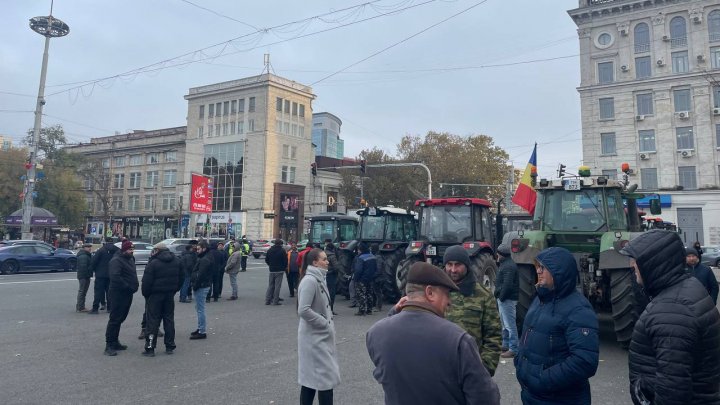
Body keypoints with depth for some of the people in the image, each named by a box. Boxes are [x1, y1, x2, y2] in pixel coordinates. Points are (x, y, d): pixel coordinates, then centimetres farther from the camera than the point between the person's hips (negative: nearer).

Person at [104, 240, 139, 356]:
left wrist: (135, 285, 10)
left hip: (127, 294, 9)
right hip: (118, 294, -9)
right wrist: (127, 287, -24)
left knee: (120, 318, 16)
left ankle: (115, 342, 27)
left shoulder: (130, 259, 16)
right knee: (115, 319, -6)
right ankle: (109, 345, -1)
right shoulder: (116, 261, -14)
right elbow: (115, 277, -27)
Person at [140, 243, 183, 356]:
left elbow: (146, 281, -14)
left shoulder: (153, 263, -14)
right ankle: (170, 346, 15)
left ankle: (150, 348, 3)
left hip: (155, 295, -5)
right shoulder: (177, 262, 5)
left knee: (153, 321, 2)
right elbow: (181, 278, 11)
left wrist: (145, 294, 0)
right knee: (169, 319, 12)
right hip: (170, 295, 5)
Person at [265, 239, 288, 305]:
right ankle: (275, 301, -2)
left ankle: (267, 300, 11)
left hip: (271, 270, 5)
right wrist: (284, 267, 9)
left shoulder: (269, 250, 6)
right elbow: (285, 260, -9)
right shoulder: (282, 250, -9)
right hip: (279, 270, -5)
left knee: (270, 285, 12)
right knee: (277, 286, -2)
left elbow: (266, 260, 9)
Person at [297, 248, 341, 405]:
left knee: (310, 377, 18)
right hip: (315, 336, -9)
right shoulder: (309, 281, -20)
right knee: (326, 376, -2)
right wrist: (325, 323, -19)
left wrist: (328, 325, 6)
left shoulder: (319, 278, 9)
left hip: (320, 335, 9)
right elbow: (303, 310, -27)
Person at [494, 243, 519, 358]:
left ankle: (513, 349, -1)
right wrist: (499, 296, 13)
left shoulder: (508, 266, -18)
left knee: (510, 325, -6)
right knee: (505, 324, 19)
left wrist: (501, 297, -17)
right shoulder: (505, 264, 16)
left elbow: (507, 285, -25)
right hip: (504, 298, 11)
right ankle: (505, 345, 31)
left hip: (507, 299, -11)